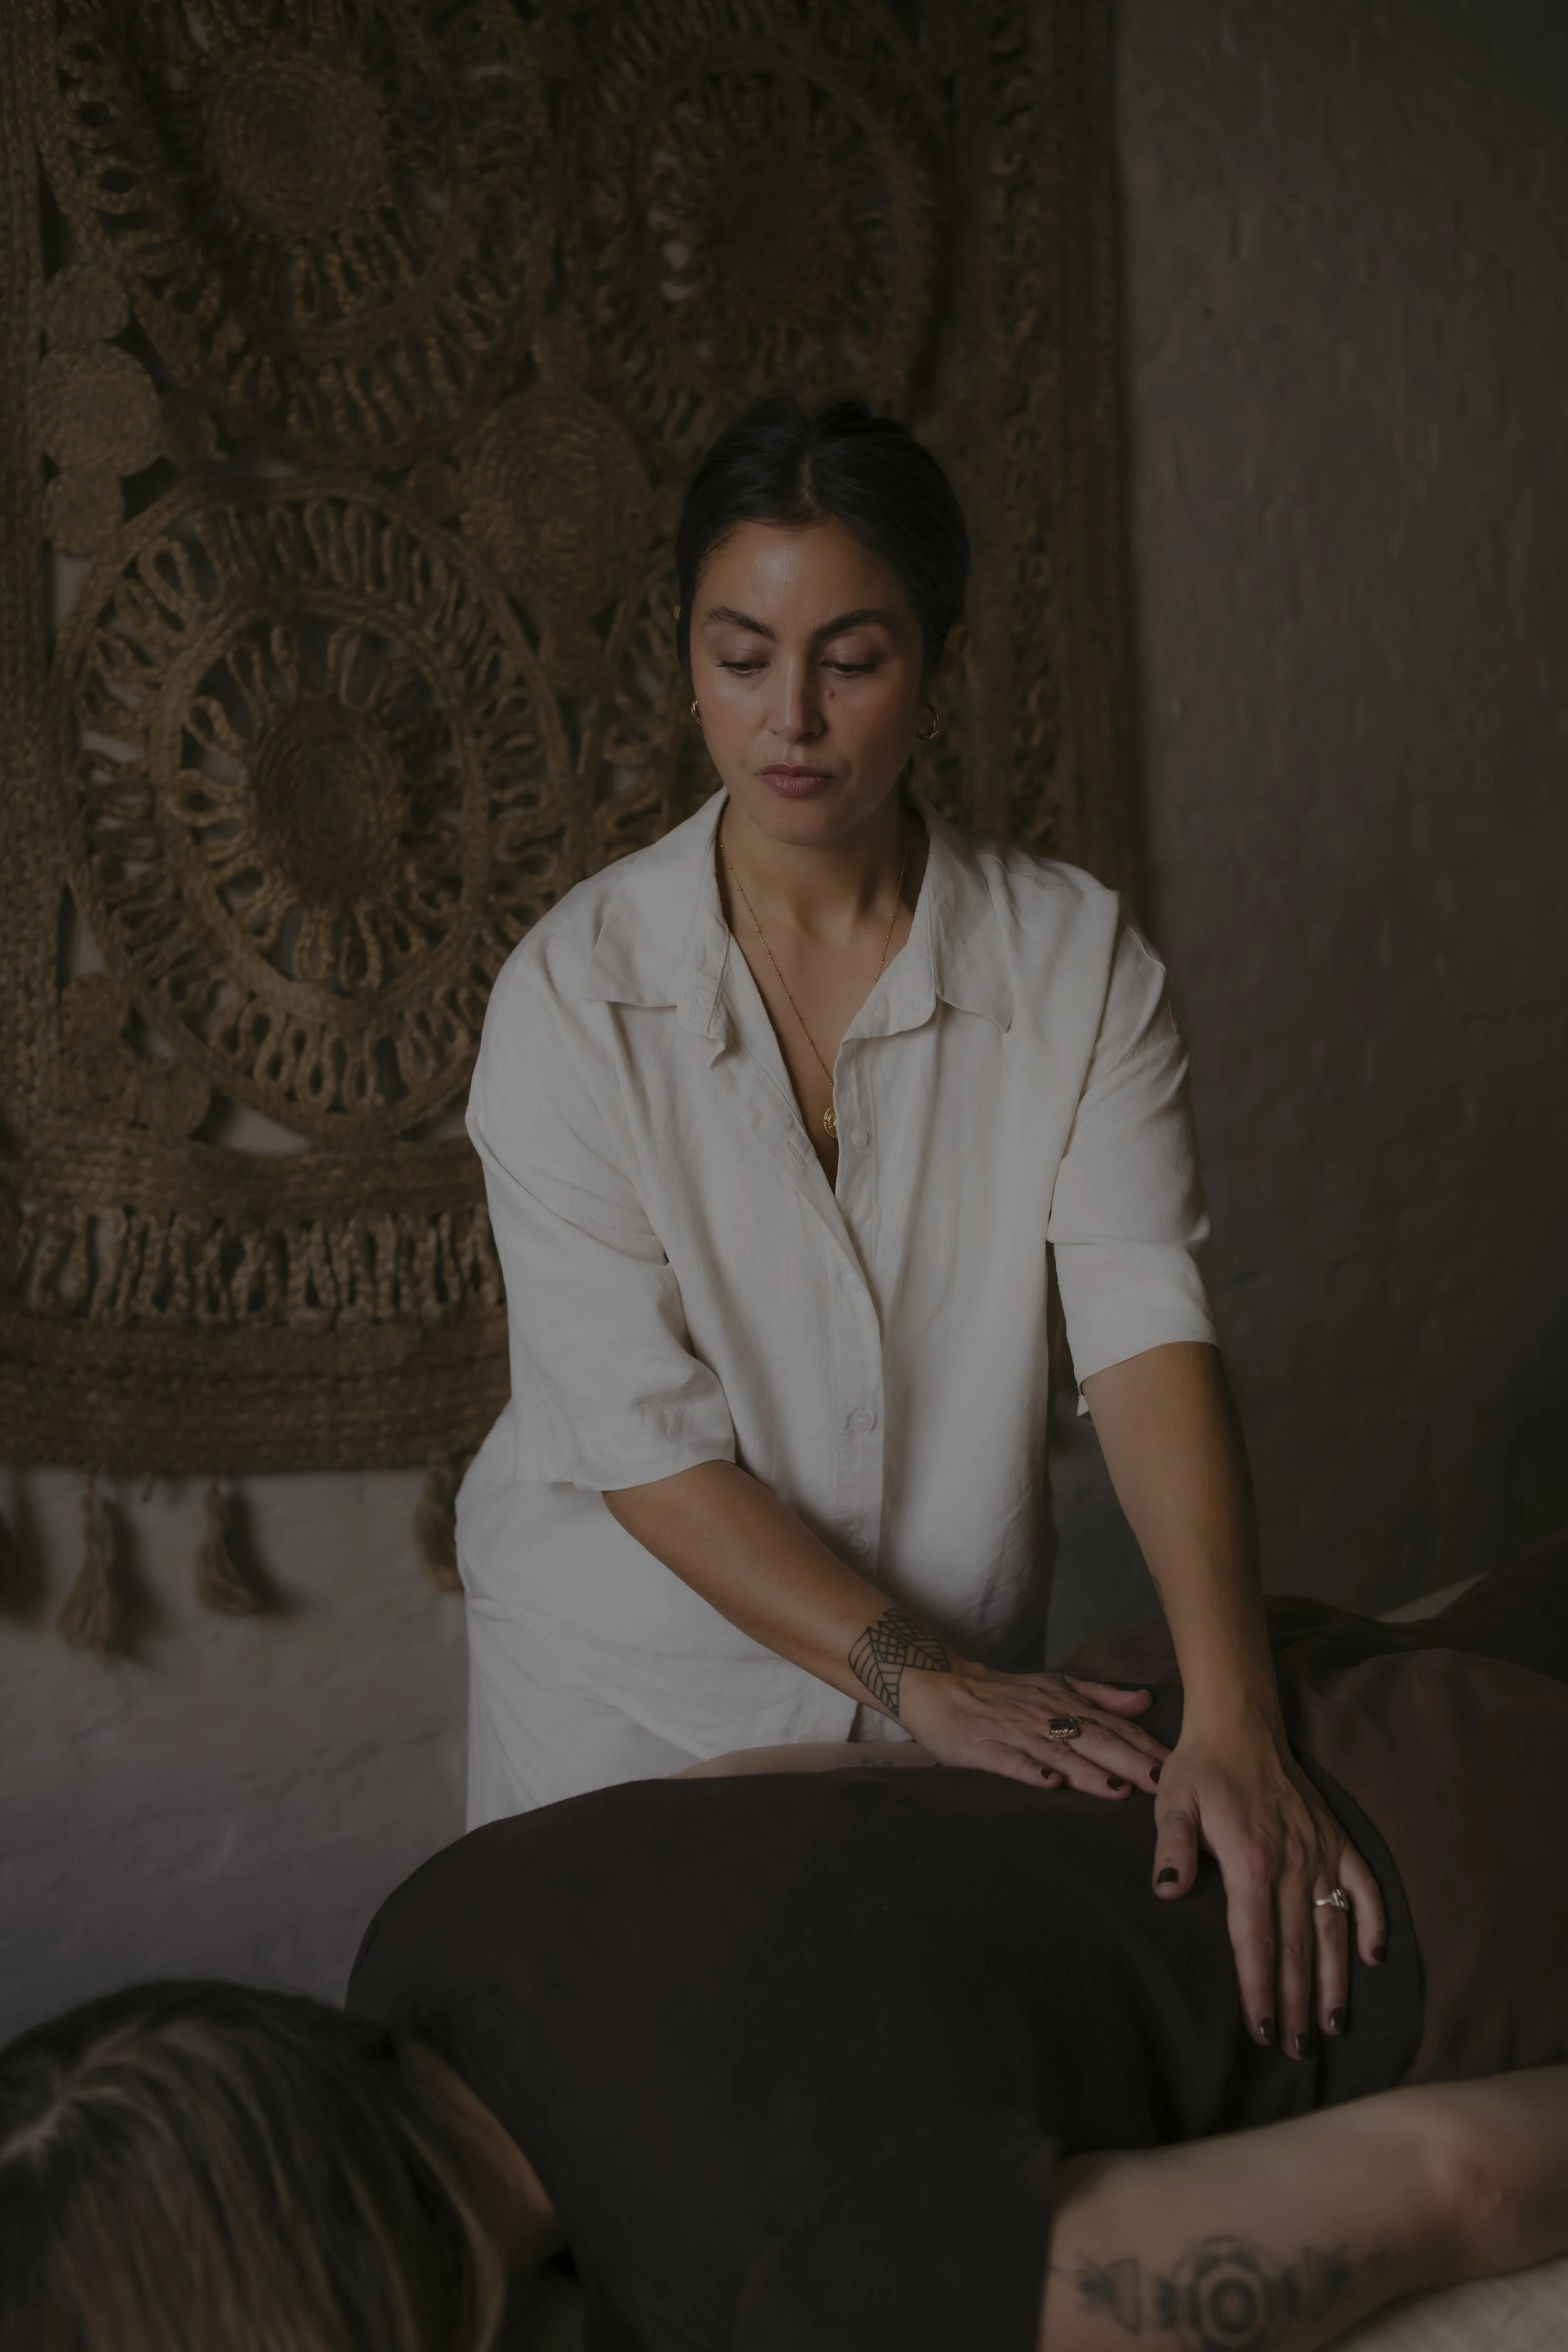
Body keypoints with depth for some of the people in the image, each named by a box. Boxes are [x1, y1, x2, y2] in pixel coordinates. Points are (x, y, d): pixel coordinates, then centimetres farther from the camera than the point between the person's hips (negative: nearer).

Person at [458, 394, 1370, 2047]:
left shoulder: (1077, 963, -10)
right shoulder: (576, 993, -15)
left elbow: (1148, 1332, -21)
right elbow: (640, 1435, -18)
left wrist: (1234, 1719, -33)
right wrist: (914, 1680, -25)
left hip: (961, 1677, 2)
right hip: (630, 1679, -1)